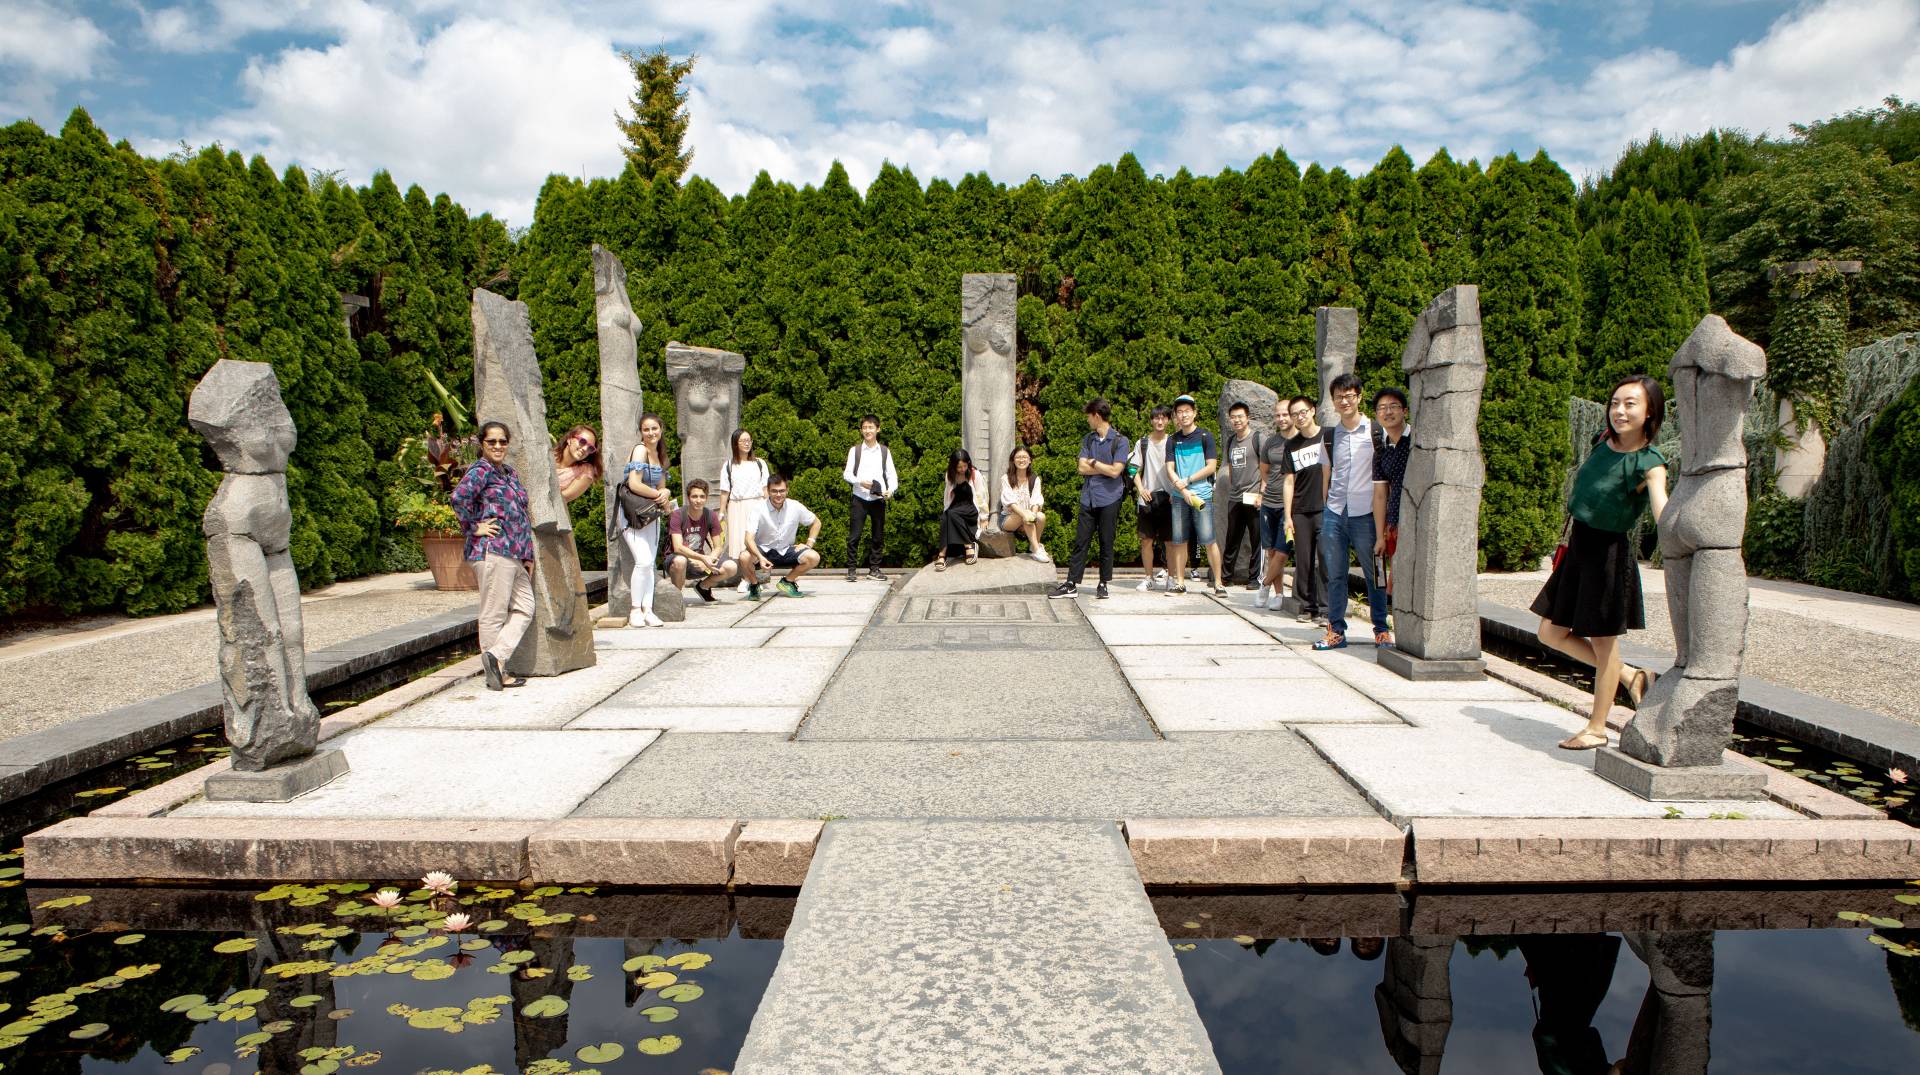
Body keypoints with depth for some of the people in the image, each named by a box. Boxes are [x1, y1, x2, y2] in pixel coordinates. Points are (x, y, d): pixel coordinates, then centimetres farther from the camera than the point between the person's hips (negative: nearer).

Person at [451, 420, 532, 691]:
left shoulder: (510, 472, 19)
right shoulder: (480, 470, -7)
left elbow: (521, 516, 23)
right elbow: (459, 497, -26)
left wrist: (528, 554, 18)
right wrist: (473, 528, -16)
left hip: (515, 554, 9)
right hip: (492, 551, -9)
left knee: (524, 609, 6)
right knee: (494, 614, -2)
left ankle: (496, 655, 2)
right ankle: (496, 673, 3)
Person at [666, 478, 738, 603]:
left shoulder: (711, 516, -3)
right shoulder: (677, 515, -16)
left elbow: (718, 547, -2)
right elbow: (678, 547, -26)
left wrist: (708, 560, -24)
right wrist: (703, 558, -38)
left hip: (699, 560, 4)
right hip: (676, 558, -4)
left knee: (731, 567, -18)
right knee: (680, 561, -41)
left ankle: (703, 586, 11)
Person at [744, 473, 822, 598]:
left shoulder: (795, 507, -8)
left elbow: (816, 522, 10)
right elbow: (749, 538, -25)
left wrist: (809, 544, -3)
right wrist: (760, 557, -42)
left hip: (787, 551, 3)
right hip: (764, 551, -3)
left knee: (814, 557, -22)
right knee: (745, 558, -35)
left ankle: (787, 582, 6)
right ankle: (754, 585, 0)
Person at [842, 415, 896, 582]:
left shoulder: (884, 451, 9)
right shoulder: (855, 450, 4)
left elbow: (891, 474, 4)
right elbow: (847, 474, 0)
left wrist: (891, 489, -14)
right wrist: (860, 482, -18)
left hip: (878, 499, 2)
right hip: (859, 498, -2)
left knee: (878, 536, 7)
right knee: (854, 535, -3)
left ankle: (874, 569, 16)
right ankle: (852, 569, 4)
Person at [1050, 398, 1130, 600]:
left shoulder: (1120, 441, -4)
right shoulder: (1088, 439, 11)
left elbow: (1115, 471, -13)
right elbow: (1082, 468, 2)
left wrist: (1094, 463, -2)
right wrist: (1104, 468, -8)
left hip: (1109, 499, -4)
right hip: (1088, 498, 4)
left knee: (1106, 543, 4)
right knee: (1080, 542, 2)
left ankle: (1103, 585, 14)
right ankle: (1072, 585, 4)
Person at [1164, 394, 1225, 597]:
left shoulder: (1205, 436, 2)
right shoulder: (1174, 440, 12)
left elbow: (1211, 466, -3)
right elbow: (1170, 469, 5)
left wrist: (1187, 480, -8)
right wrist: (1183, 490, -9)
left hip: (1202, 495, -4)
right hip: (1179, 496, 4)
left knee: (1209, 540, -7)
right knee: (1179, 541, 6)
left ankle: (1218, 583, -2)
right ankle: (1180, 582, 14)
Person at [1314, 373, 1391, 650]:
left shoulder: (1376, 432, -1)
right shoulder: (1329, 437, 10)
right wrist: (1324, 510, 13)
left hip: (1365, 513, -3)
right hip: (1334, 513, 3)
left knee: (1374, 574, 2)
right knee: (1335, 575, 5)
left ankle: (1381, 629, 13)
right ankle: (1336, 631, 12)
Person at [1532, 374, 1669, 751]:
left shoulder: (1649, 464, -16)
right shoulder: (1604, 441, 3)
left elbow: (1663, 511, -32)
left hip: (1609, 554, -7)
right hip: (1577, 548, 7)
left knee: (1603, 640, 4)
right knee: (1552, 633, 12)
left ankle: (1597, 728, 19)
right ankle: (1630, 677, 30)